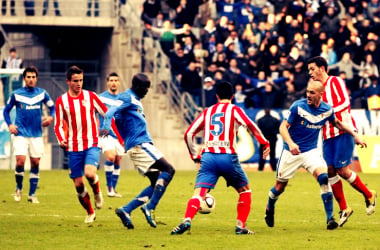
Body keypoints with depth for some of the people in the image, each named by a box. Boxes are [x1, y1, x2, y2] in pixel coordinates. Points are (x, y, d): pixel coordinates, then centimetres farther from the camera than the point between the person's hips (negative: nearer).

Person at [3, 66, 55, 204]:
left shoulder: (42, 93, 4)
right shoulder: (16, 94, 1)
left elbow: (52, 107, 16)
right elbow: (6, 110, 12)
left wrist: (51, 117, -4)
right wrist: (10, 124, -2)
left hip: (36, 134, 2)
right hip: (21, 133, -2)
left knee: (35, 163, 2)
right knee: (20, 161, -14)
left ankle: (32, 194, 12)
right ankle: (19, 188, 10)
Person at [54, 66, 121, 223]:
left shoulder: (91, 96, 1)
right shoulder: (61, 101, 2)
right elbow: (58, 125, 6)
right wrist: (61, 140, -15)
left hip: (92, 144, -2)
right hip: (73, 147, 2)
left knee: (89, 173, -27)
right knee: (78, 185, 2)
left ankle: (97, 192, 7)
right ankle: (90, 213, 23)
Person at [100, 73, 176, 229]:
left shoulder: (135, 100, 23)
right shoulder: (127, 98, -4)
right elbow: (111, 112, -19)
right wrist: (106, 127, -38)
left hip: (143, 144, 10)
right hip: (139, 144, -10)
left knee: (157, 184, 6)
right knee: (168, 170, -18)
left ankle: (126, 210, 0)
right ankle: (150, 207, -24)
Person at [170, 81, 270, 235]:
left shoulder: (207, 112, 18)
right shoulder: (234, 110, 8)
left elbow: (188, 134, 17)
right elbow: (250, 126, -9)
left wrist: (194, 155, 24)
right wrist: (264, 143, -5)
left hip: (208, 157, 2)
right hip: (228, 157, -2)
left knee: (198, 193, -8)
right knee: (244, 191, 20)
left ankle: (186, 221, -35)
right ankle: (240, 226, 10)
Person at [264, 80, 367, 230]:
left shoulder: (327, 110, -4)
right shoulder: (298, 106, -16)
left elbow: (337, 123, 18)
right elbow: (283, 127, -16)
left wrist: (355, 136, 14)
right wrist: (290, 143, -33)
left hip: (311, 152, 2)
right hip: (291, 153, -2)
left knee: (323, 178, -22)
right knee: (280, 186, 6)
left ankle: (330, 218, -18)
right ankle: (269, 210, 39)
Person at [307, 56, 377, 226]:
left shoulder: (335, 82, -4)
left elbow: (345, 102, -16)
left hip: (343, 131, -7)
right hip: (328, 134, 7)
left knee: (342, 170, -10)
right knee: (330, 170, -2)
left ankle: (368, 195, 13)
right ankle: (344, 209, 6)